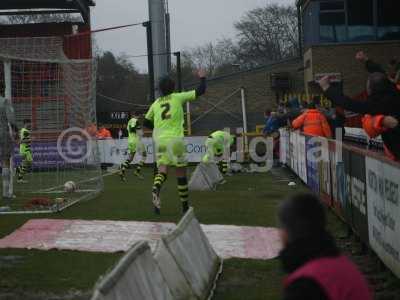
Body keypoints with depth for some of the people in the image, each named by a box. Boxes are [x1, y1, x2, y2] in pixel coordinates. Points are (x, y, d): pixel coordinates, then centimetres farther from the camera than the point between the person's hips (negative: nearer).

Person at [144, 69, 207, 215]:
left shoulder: (155, 104, 14)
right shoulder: (178, 97, 4)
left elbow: (146, 122, 21)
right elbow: (200, 91, 6)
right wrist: (202, 78, 24)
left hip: (160, 140, 3)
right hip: (175, 139, -3)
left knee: (162, 169, -3)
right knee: (181, 172, 7)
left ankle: (156, 189, -36)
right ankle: (185, 205, 14)